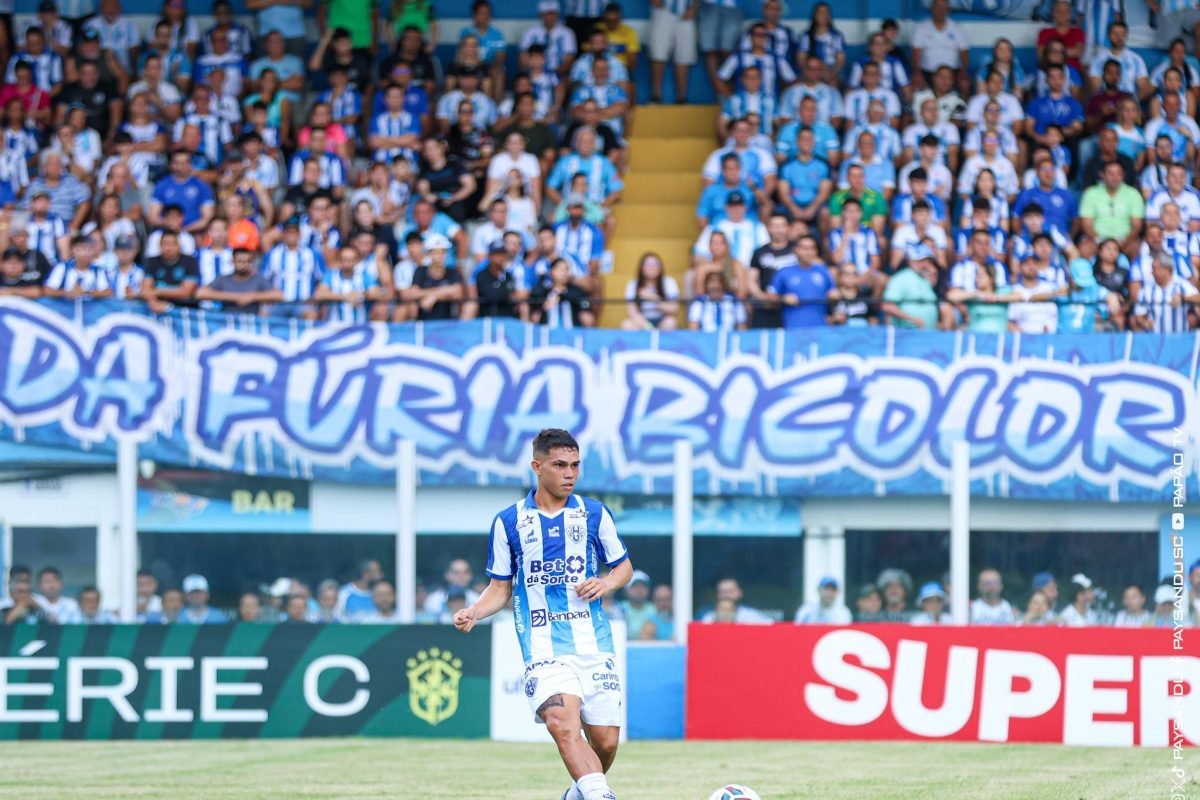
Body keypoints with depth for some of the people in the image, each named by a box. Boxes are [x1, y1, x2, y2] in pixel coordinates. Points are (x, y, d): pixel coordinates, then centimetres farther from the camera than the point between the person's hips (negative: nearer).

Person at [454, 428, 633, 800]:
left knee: (605, 742, 1)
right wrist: (474, 612, -8)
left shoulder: (594, 514, 7)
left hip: (594, 644, 2)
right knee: (563, 725, -27)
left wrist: (607, 583, -5)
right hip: (544, 647, -2)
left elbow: (624, 566, 17)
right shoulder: (508, 522, 5)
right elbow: (500, 588, 11)